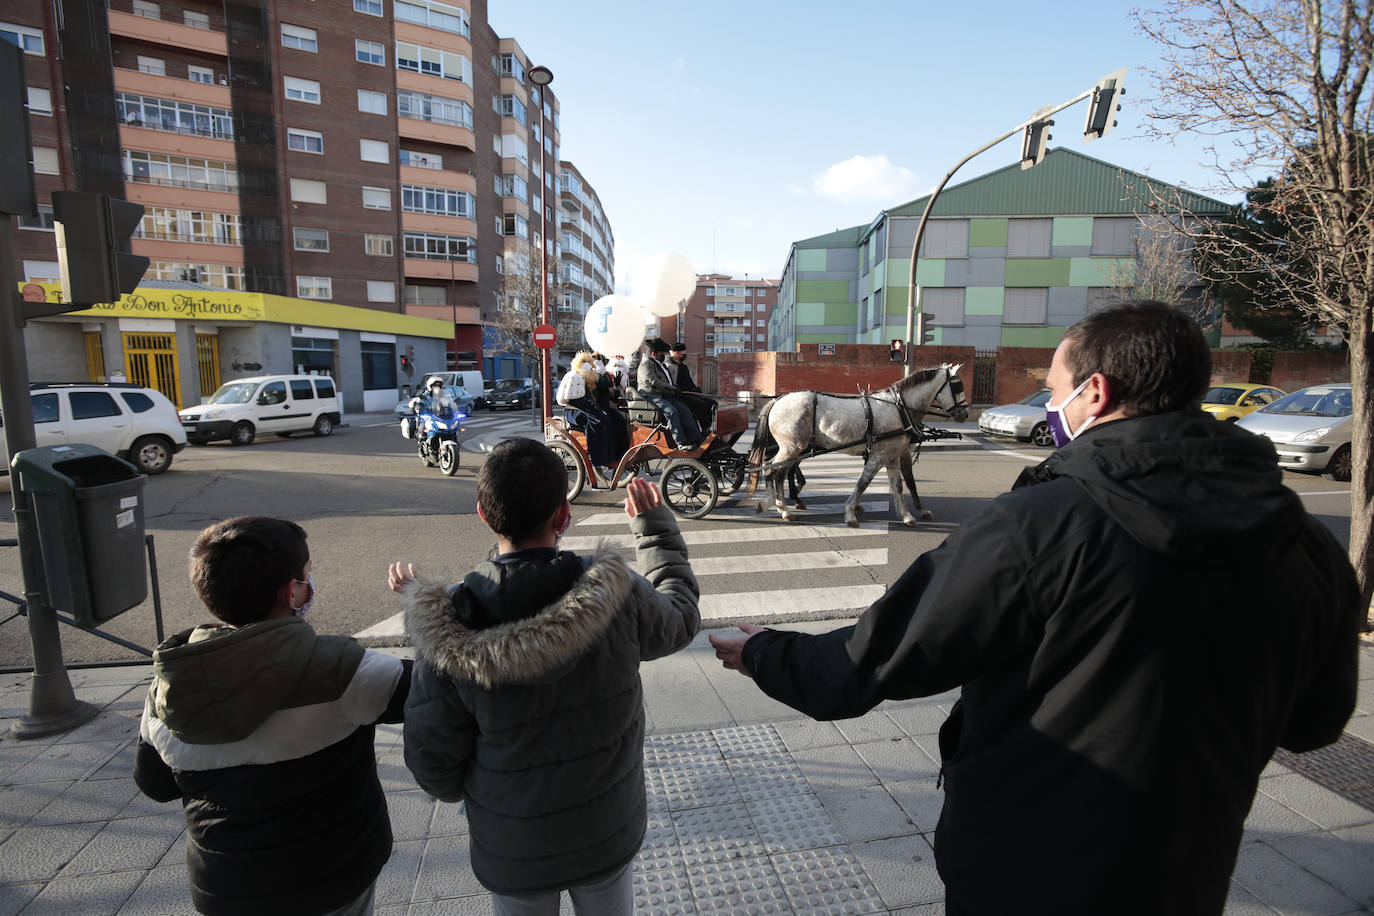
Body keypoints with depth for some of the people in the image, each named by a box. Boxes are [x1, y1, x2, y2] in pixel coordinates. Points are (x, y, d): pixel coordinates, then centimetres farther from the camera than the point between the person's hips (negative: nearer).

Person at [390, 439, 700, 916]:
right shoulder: (617, 594, -26)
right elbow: (682, 615, -3)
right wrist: (653, 523, 6)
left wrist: (469, 793, 10)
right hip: (608, 834, 0)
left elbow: (431, 760, -13)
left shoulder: (449, 628, -25)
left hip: (512, 850, 0)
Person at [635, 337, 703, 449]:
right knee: (671, 411, -31)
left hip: (667, 396, 9)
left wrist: (675, 388, 18)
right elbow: (653, 382, -16)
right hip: (653, 396, -9)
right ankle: (681, 443, -34)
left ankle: (696, 439, -16)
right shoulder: (646, 364, -2)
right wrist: (672, 389, -13)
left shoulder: (662, 365, 28)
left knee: (685, 410, -11)